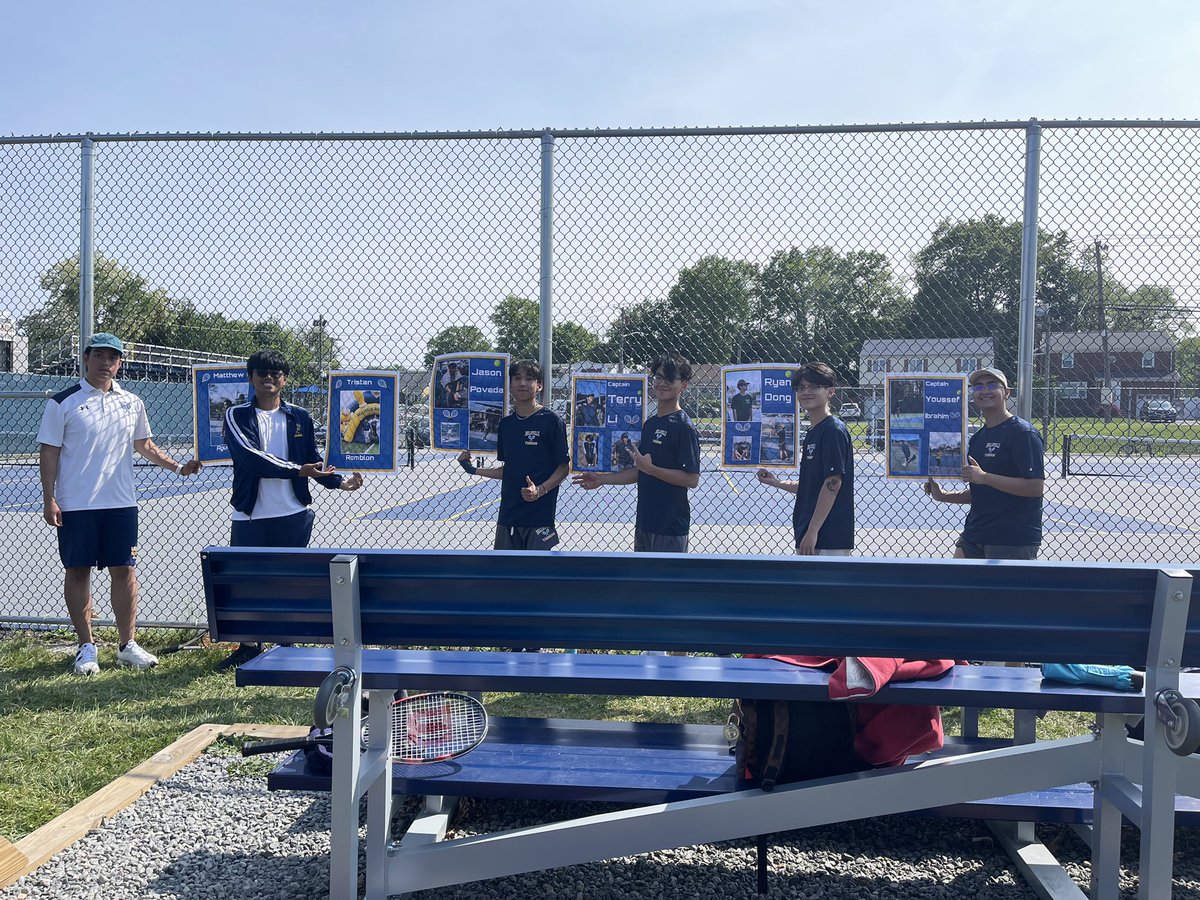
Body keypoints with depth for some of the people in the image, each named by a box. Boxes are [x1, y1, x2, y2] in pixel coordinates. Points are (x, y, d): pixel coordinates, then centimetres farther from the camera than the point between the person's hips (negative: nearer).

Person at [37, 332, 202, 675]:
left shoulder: (132, 403, 9)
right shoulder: (63, 402, -2)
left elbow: (144, 446, 19)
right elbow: (48, 452, -2)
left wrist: (178, 466, 6)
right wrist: (49, 499, -9)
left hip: (121, 503, 3)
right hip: (75, 505, -3)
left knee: (124, 570, 4)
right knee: (78, 570, 3)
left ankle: (127, 645, 13)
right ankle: (86, 647, 14)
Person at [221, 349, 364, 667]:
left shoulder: (300, 417, 8)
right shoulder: (237, 415, 0)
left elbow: (314, 461, 13)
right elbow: (249, 456, -15)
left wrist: (339, 481, -4)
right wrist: (297, 470, -19)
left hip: (293, 516, 1)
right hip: (249, 517, -1)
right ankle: (249, 645, 20)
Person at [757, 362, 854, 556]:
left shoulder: (834, 430, -11)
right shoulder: (812, 432, 16)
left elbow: (833, 483, -18)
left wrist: (812, 532, -20)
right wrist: (777, 483, 13)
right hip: (808, 535, 9)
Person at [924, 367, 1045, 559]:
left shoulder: (1023, 433, -9)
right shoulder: (977, 437, 15)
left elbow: (1035, 486, -19)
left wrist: (984, 477, -21)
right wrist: (944, 496, 7)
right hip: (974, 535, 7)